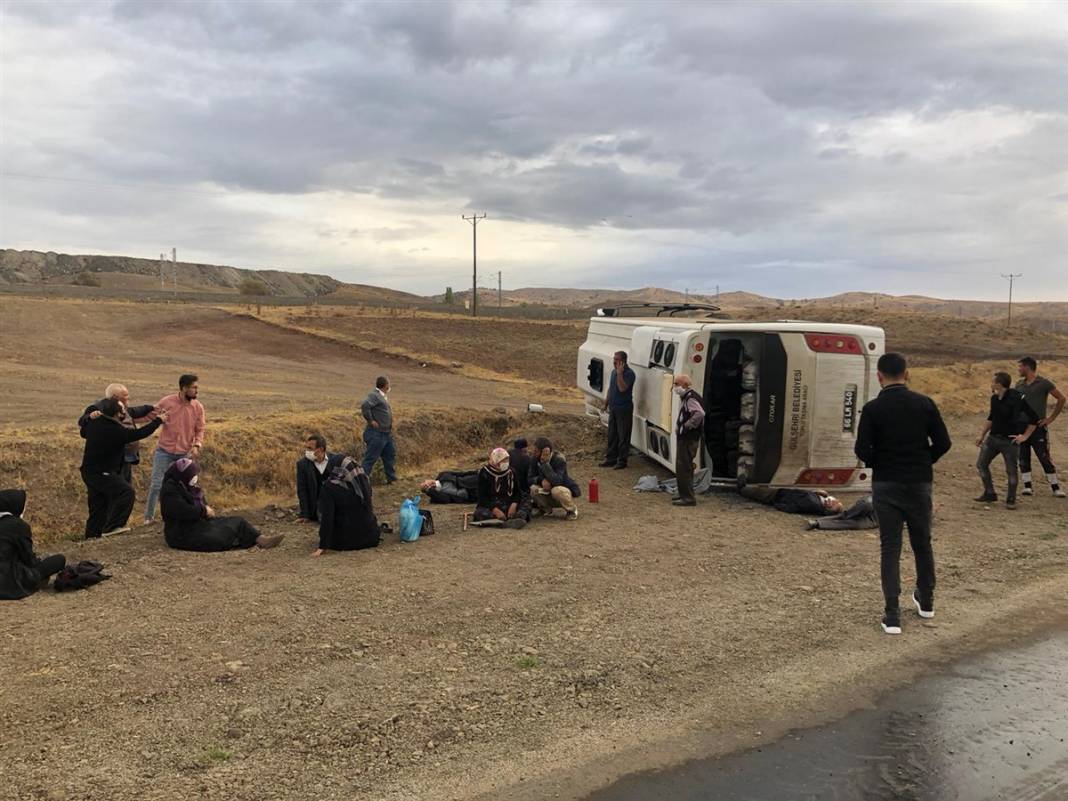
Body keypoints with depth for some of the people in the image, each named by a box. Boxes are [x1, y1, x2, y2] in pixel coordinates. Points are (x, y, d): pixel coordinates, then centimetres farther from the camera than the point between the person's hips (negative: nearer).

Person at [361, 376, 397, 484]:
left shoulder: (383, 396, 14)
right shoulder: (374, 395, -16)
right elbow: (365, 405, -32)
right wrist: (371, 420, -23)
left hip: (387, 433, 10)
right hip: (377, 433, -10)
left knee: (390, 455, 19)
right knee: (370, 458, -6)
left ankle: (391, 478, 31)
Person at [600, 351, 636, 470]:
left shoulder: (629, 373, -16)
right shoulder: (614, 371, 11)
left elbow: (622, 388, -29)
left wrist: (620, 373, -27)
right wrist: (606, 403, 21)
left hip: (624, 410, -9)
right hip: (613, 409, 9)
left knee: (623, 437, 0)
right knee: (612, 435, 14)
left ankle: (622, 460, 6)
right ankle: (611, 458, 23)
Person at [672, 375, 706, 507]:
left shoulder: (691, 398, -18)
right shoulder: (685, 398, 16)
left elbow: (699, 414, -34)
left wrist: (687, 426, -25)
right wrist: (679, 426, 15)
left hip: (688, 440, -11)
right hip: (684, 438, 11)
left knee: (683, 468, -8)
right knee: (683, 467, 18)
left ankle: (688, 497, -5)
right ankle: (685, 495, 28)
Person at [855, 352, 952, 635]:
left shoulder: (873, 408, -10)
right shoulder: (924, 404, -3)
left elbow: (862, 450, -13)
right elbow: (943, 443, -3)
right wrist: (922, 463, 12)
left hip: (886, 485, -2)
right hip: (920, 483, 2)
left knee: (890, 548, 3)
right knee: (922, 543, 19)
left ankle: (892, 614, -2)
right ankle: (926, 601, 36)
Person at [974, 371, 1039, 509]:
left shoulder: (1017, 398, -17)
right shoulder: (994, 398, 3)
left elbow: (1034, 419, -10)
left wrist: (1025, 436, -10)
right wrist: (982, 435, 16)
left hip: (1010, 440, -6)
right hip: (993, 437, 6)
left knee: (1011, 471, 1)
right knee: (981, 464, 6)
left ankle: (1011, 500, 15)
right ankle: (989, 494, 20)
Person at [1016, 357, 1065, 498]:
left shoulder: (1044, 383, -5)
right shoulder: (1019, 384, 11)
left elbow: (1061, 398, -4)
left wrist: (1051, 418, -6)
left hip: (1038, 427, -5)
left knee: (1045, 458, -5)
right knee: (1023, 458, 4)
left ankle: (1056, 488, 1)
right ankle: (1027, 486, 10)